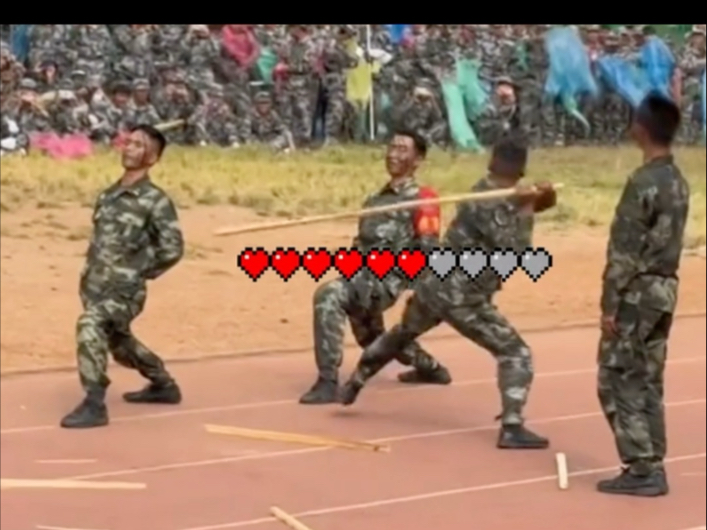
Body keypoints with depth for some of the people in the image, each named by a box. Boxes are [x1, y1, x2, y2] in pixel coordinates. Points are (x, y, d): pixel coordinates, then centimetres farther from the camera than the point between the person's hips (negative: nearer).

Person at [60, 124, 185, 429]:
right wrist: (90, 273, 10)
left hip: (124, 290, -8)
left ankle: (94, 406, -27)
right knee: (119, 343, 23)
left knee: (90, 325, -30)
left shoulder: (156, 201, -9)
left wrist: (137, 273, -7)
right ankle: (164, 385, 46)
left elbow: (172, 248, -13)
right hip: (96, 286, 8)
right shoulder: (109, 195, 12)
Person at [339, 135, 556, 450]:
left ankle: (355, 383, 45)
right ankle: (512, 428, -17)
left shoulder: (485, 191, 8)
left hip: (434, 285, 9)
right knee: (516, 354, -6)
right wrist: (526, 208, -16)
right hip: (463, 299, -9)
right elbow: (515, 251, -23)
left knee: (401, 335, 32)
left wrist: (538, 200, -6)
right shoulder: (489, 205, -18)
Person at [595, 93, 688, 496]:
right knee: (647, 382, 13)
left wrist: (610, 304, -15)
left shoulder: (643, 182, -17)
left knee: (617, 382, -2)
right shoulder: (678, 182, 10)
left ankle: (642, 469, -4)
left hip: (638, 292, -9)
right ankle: (652, 466, 15)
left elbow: (624, 251, -18)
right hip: (665, 288, 9)